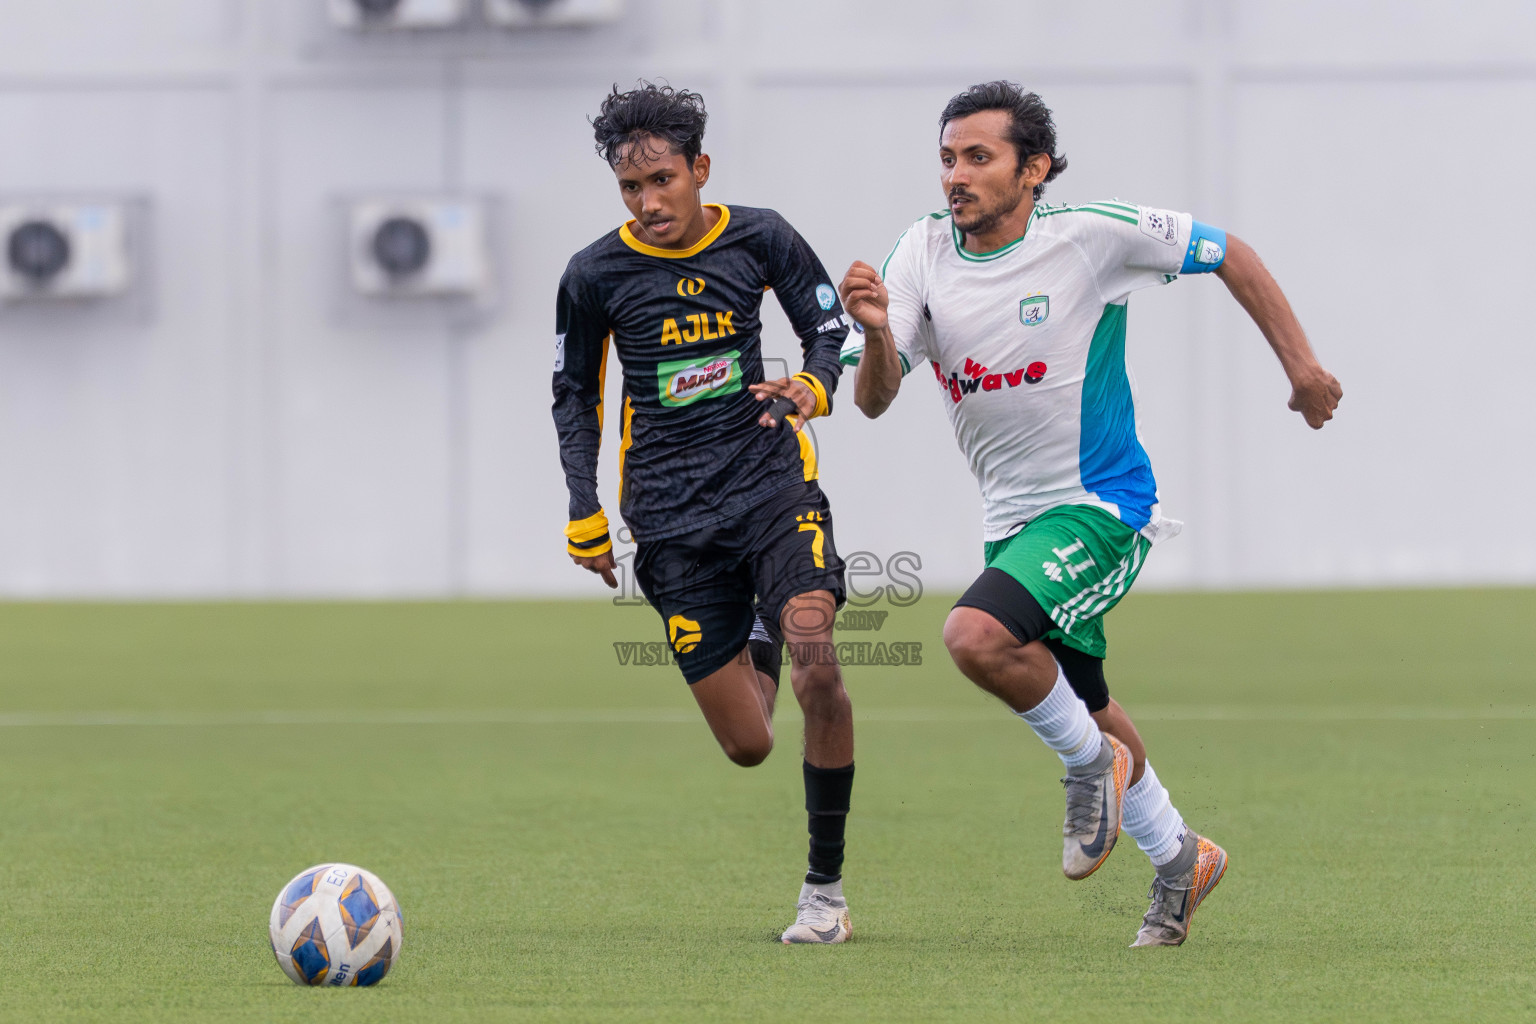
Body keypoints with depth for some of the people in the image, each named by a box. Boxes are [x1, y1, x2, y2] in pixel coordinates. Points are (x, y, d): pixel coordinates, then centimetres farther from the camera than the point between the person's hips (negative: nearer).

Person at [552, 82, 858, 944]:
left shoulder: (758, 238, 0)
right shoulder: (595, 275, 0)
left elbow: (829, 329, 11)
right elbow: (575, 395, 13)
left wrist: (812, 388, -12)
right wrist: (585, 512, 5)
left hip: (772, 481, 0)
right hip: (674, 522, 0)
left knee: (817, 667, -25)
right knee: (749, 748, -2)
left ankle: (826, 886, -11)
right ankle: (757, 646, 39)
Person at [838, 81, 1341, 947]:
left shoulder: (1092, 235, -16)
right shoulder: (924, 252, -4)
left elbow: (1227, 254, -2)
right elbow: (875, 399, -9)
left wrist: (1302, 365, -1)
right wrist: (876, 332, -31)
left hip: (1101, 504, -7)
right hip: (1014, 513, 7)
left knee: (978, 636, -29)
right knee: (1080, 704, 18)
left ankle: (1094, 762, -3)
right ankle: (1180, 856, 40)